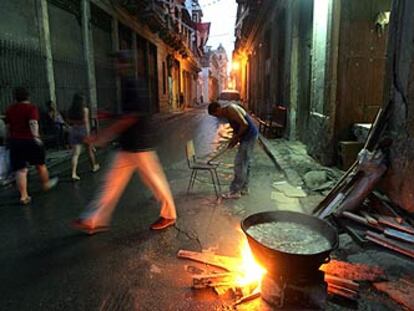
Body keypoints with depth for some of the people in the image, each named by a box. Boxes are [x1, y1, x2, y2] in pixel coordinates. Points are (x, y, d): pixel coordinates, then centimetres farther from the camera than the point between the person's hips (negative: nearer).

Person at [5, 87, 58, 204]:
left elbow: (8, 127, 17)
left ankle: (23, 196, 2)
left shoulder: (9, 109, 10)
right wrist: (36, 136, -28)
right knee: (40, 164, 17)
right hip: (30, 140, -4)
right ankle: (46, 184, 37)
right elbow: (33, 123, -22)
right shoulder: (31, 107, -6)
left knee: (20, 170, 4)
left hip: (14, 141, 4)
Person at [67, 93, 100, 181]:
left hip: (73, 130, 3)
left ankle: (74, 173, -12)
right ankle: (94, 167, 35)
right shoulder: (85, 109, -8)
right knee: (90, 150, 17)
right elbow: (86, 122, -15)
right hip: (83, 130, -3)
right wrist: (88, 134, -17)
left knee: (76, 153, -1)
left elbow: (70, 122, 9)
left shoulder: (71, 110, 5)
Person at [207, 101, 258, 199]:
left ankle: (235, 192, -2)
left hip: (249, 136, -10)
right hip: (247, 136, 10)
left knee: (239, 163, -7)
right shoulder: (228, 113, 12)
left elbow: (244, 124, -24)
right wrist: (233, 139, 6)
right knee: (245, 163, 15)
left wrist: (236, 137, -13)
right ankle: (244, 188, 25)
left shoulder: (231, 110, -18)